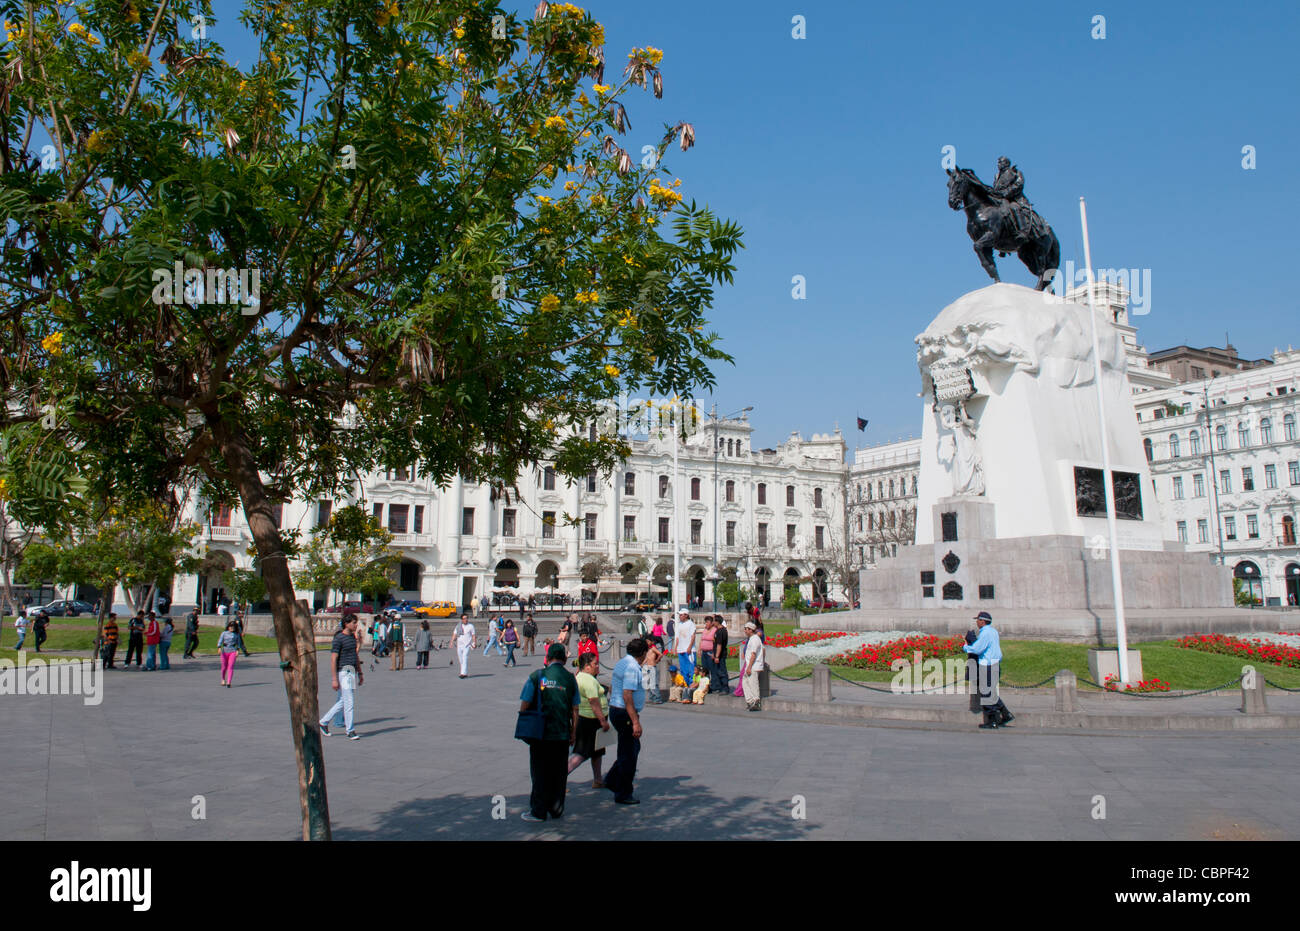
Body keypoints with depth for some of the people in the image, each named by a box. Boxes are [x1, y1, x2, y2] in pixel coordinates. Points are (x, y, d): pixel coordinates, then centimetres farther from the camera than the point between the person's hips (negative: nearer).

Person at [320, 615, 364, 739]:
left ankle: (324, 722, 27)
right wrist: (334, 679, -17)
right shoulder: (338, 639, -12)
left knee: (343, 701, 15)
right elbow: (333, 660, -14)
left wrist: (360, 673, 22)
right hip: (344, 672, -8)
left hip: (352, 672, 8)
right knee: (349, 702, -5)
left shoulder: (353, 637, 13)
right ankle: (350, 731, 3)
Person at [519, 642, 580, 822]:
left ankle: (538, 811, 12)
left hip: (540, 733, -2)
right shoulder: (570, 678, 0)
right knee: (559, 772, 13)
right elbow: (575, 710, 2)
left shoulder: (537, 676, -6)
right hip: (562, 734, 2)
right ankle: (557, 809, 18)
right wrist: (573, 733, 10)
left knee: (540, 772, 8)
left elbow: (524, 706, -5)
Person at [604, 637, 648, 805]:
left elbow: (611, 688, 19)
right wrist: (636, 722, -25)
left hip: (615, 709, 10)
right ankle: (623, 794, 10)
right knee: (629, 753, 1)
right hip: (625, 714, -10)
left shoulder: (620, 663, 11)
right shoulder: (632, 668, -19)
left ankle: (612, 780, 25)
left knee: (633, 747, 20)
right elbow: (627, 696, -25)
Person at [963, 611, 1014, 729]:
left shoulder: (985, 633, -17)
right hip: (994, 663, 10)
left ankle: (993, 722, 2)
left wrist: (965, 647, -4)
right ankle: (1006, 715, 16)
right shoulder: (993, 631, 15)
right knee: (991, 693, 17)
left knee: (987, 694, -3)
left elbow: (977, 649, -22)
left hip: (987, 666, -10)